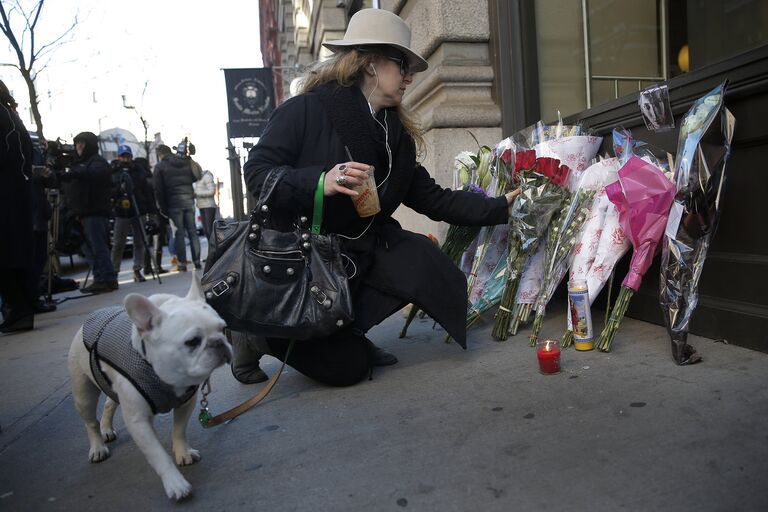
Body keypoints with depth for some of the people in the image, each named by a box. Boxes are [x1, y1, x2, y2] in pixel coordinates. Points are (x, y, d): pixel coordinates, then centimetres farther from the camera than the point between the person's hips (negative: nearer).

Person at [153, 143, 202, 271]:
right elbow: (195, 177, 17)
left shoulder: (160, 166, 0)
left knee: (178, 233, 0)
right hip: (189, 200, 4)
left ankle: (182, 263, -1)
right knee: (192, 231, 7)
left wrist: (163, 207, 3)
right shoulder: (187, 162, 11)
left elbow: (158, 189, -2)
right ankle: (197, 261, 7)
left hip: (174, 202, -4)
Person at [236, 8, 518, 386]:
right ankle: (261, 334, 17)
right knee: (346, 369, -8)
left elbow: (432, 198, 2)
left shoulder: (396, 134, 5)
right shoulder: (306, 110, -14)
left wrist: (500, 207, -4)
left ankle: (344, 333, 3)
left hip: (361, 252, 7)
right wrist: (320, 182, -34)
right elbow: (256, 173, -18)